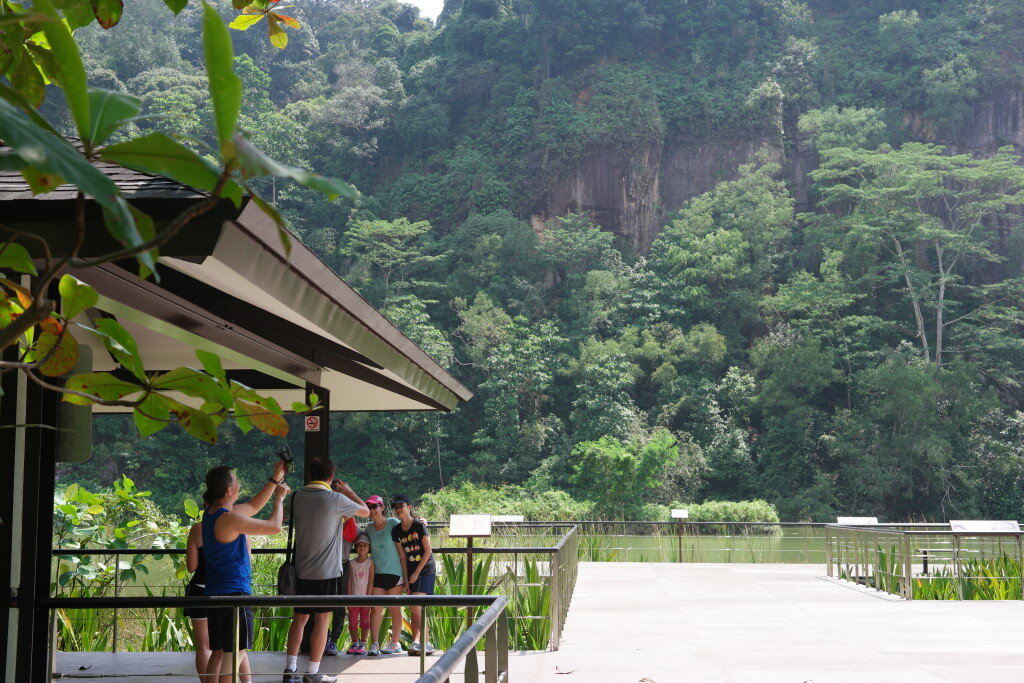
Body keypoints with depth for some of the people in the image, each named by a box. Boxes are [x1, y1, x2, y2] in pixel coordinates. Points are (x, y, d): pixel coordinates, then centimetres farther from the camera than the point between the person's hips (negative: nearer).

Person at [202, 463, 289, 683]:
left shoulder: (211, 513, 10)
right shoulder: (229, 518, -19)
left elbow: (253, 506, 23)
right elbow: (274, 526, -14)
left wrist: (274, 479, 22)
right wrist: (279, 498, 3)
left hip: (215, 593, 10)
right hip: (234, 593, -10)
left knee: (217, 653, 14)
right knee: (235, 653, -4)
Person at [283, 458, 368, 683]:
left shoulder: (298, 496, 1)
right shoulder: (335, 499, -14)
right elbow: (365, 511, 1)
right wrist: (349, 491, 16)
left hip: (302, 569, 5)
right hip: (327, 571, -5)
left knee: (299, 617, 12)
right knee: (322, 619, 2)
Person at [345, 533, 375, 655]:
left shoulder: (370, 563, -3)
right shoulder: (352, 563, 6)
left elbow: (371, 581, -6)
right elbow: (350, 580, 6)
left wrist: (368, 596, -11)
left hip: (365, 597, -3)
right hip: (354, 597, 3)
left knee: (365, 622, 2)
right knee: (352, 621, 3)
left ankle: (362, 645, 8)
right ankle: (355, 644, 14)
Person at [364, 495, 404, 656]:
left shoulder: (393, 523, -4)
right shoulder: (369, 528, 7)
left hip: (394, 572, -3)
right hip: (377, 573, 3)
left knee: (394, 609, 5)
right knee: (375, 609, -4)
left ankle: (395, 643, 14)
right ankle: (374, 644, -4)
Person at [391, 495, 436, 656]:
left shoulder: (419, 525, -12)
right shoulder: (396, 531, 3)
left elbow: (428, 551, -10)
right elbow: (403, 557, 4)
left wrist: (416, 573, -10)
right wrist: (406, 580, 0)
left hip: (426, 569, -5)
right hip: (410, 572, 5)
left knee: (416, 605, -15)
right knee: (414, 609, 2)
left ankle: (417, 642, -12)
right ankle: (424, 643, 5)